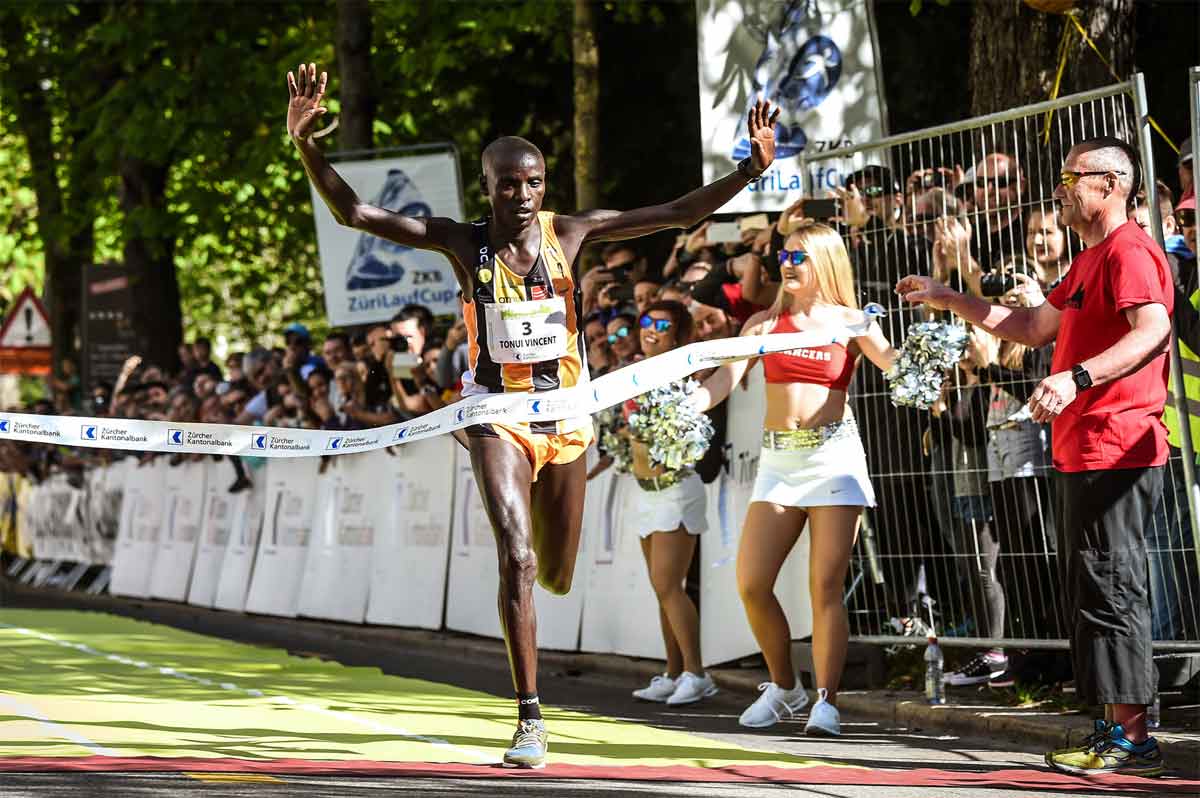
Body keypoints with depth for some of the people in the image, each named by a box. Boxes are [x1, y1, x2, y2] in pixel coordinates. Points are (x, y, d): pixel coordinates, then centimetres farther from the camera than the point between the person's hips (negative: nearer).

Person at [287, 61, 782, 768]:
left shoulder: (569, 233, -3)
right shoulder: (464, 242, -8)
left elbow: (680, 213, -1)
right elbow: (355, 213, -13)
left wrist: (751, 169, -12)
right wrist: (306, 144, -27)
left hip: (565, 413, 3)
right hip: (499, 416, -3)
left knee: (556, 577, 15)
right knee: (516, 558, -21)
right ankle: (531, 720, -16)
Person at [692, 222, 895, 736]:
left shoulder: (850, 323, 5)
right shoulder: (765, 323, 11)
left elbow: (895, 364, -9)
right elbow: (725, 378, 2)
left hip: (833, 453, -3)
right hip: (778, 458, 3)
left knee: (826, 586, -9)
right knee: (751, 585, -3)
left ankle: (826, 702, -4)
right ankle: (783, 689, 16)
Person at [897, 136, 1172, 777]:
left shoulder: (1128, 250, -11)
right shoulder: (1090, 261, 23)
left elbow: (1153, 330, -26)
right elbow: (1036, 328, 32)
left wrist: (1077, 377, -35)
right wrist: (951, 301, 30)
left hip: (1113, 450, -11)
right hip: (1080, 452, 11)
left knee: (1109, 589, -11)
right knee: (1087, 591, 12)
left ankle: (1131, 736, -9)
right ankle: (1117, 727, 16)